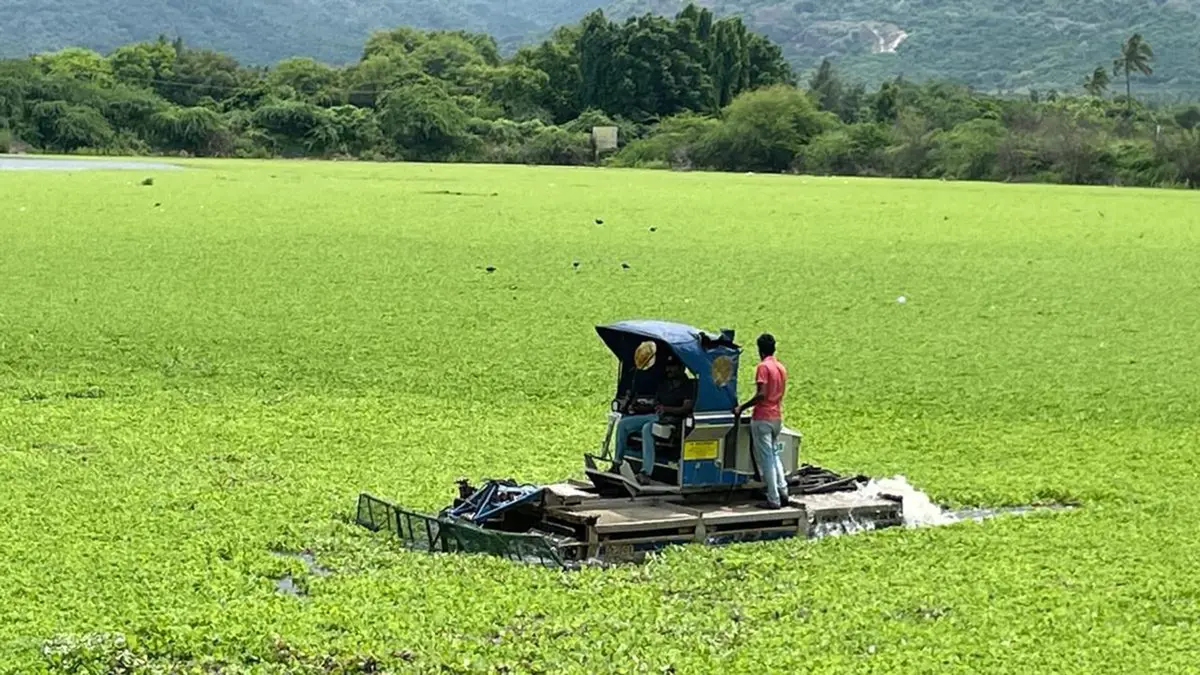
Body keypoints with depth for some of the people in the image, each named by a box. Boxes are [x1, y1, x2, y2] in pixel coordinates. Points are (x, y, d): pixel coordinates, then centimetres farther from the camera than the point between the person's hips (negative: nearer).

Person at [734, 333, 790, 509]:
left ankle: (773, 499, -4)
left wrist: (742, 407, -14)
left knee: (766, 458, -4)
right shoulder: (781, 368, 11)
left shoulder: (763, 366, -13)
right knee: (774, 455, 18)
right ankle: (782, 491, 8)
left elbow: (761, 394, -20)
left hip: (762, 417, -8)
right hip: (777, 417, 8)